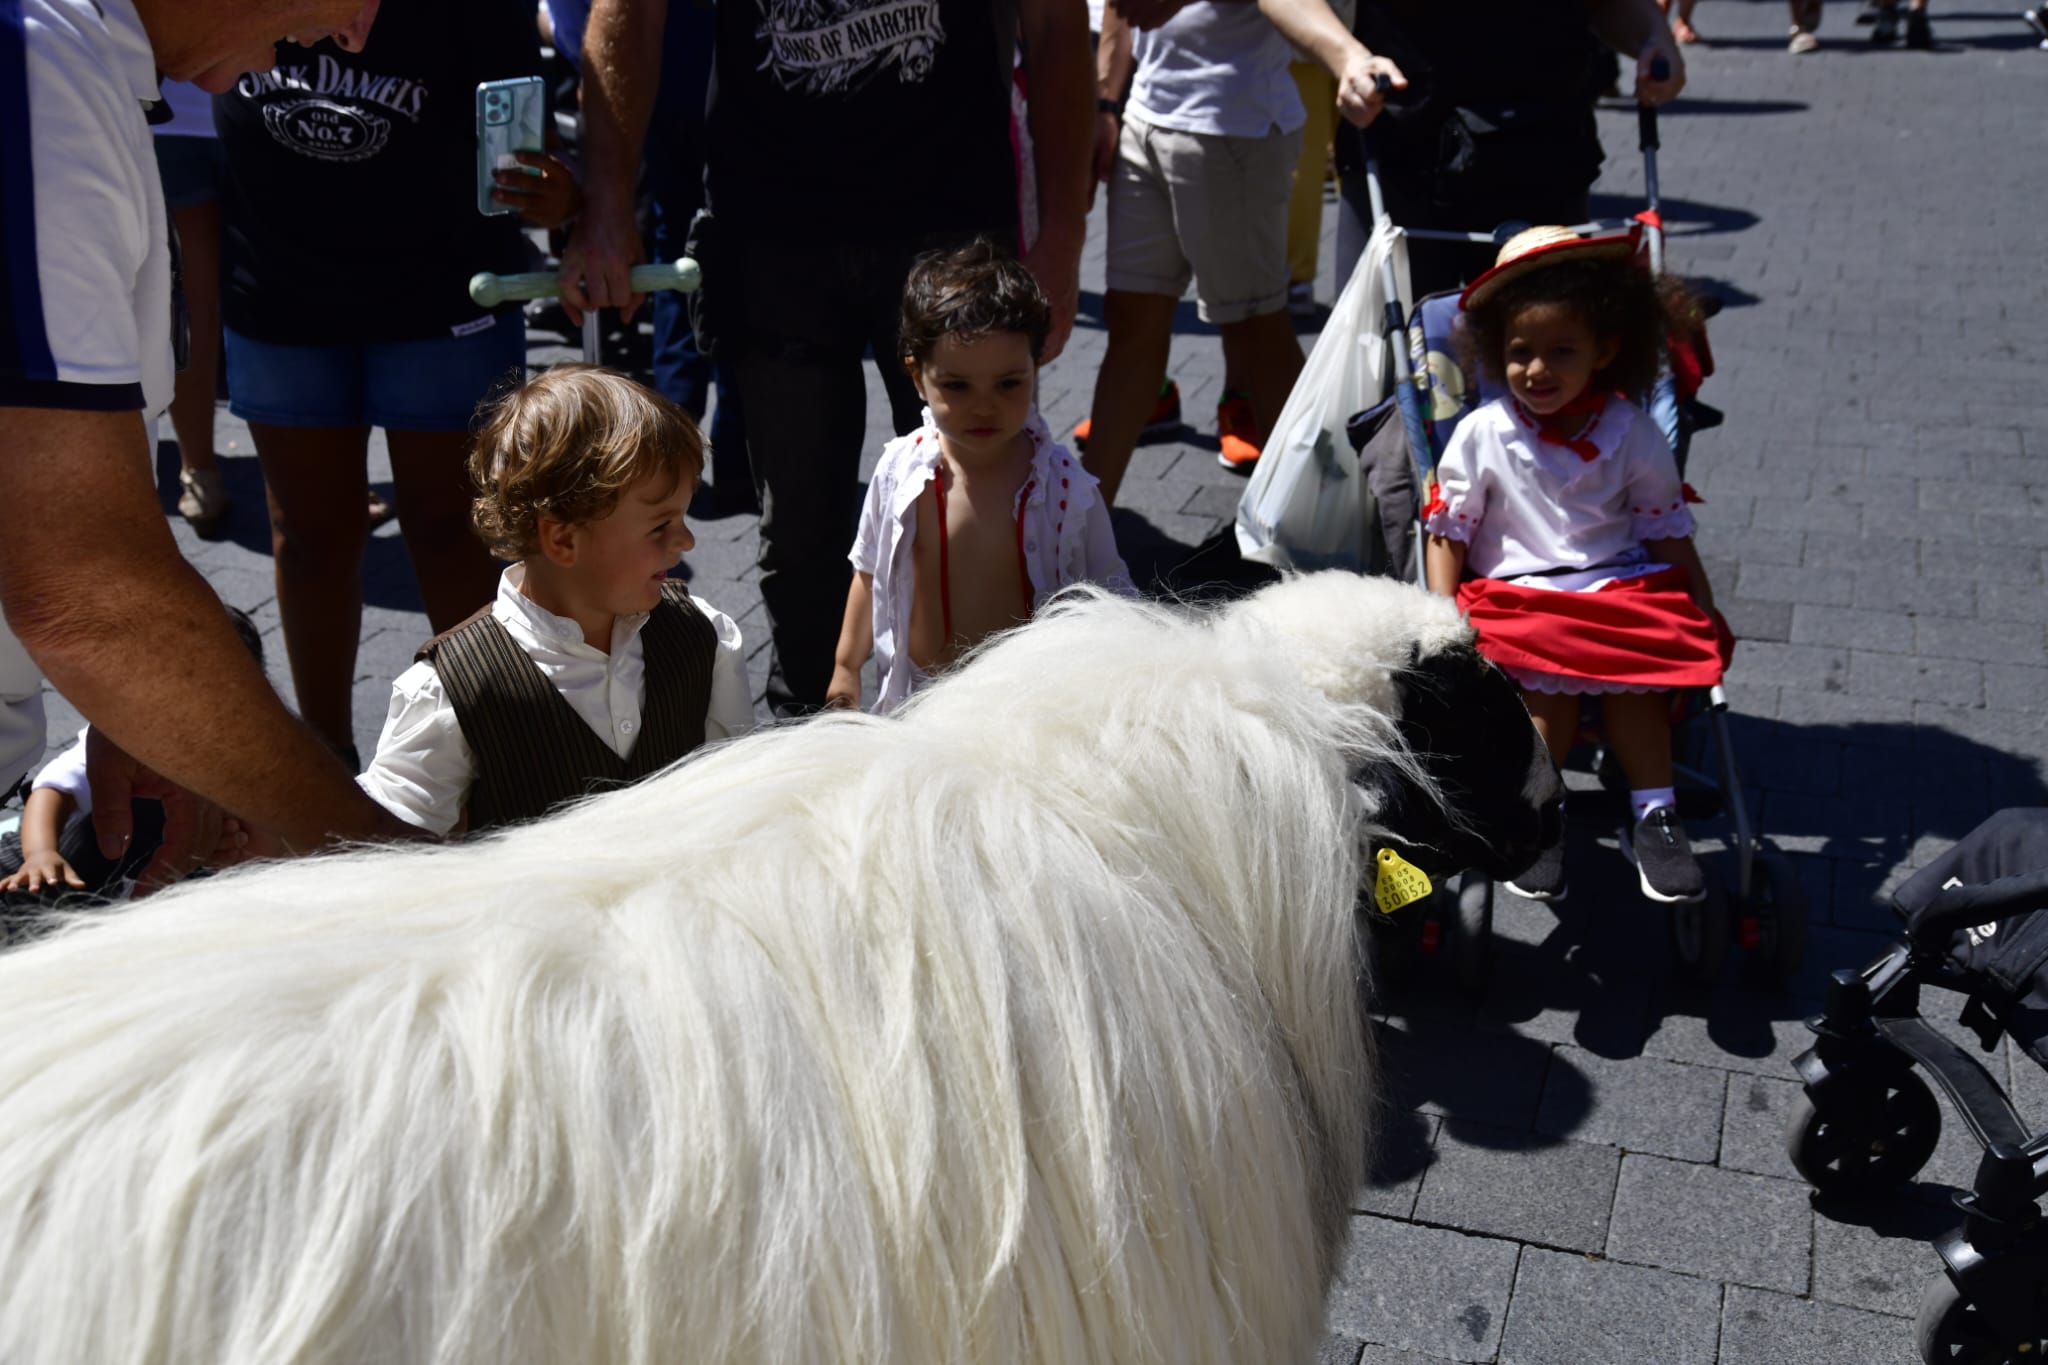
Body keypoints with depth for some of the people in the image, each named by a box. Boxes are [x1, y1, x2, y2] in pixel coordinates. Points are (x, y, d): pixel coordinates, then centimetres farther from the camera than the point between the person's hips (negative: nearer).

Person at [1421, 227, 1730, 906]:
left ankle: (1653, 813, -8)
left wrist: (1705, 612, 9)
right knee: (1551, 684, -27)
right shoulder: (1480, 435, 0)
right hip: (1514, 596, -2)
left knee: (1635, 677, -24)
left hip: (1622, 588, 2)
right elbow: (1448, 530, 3)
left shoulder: (1630, 432, 4)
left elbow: (1667, 529, 12)